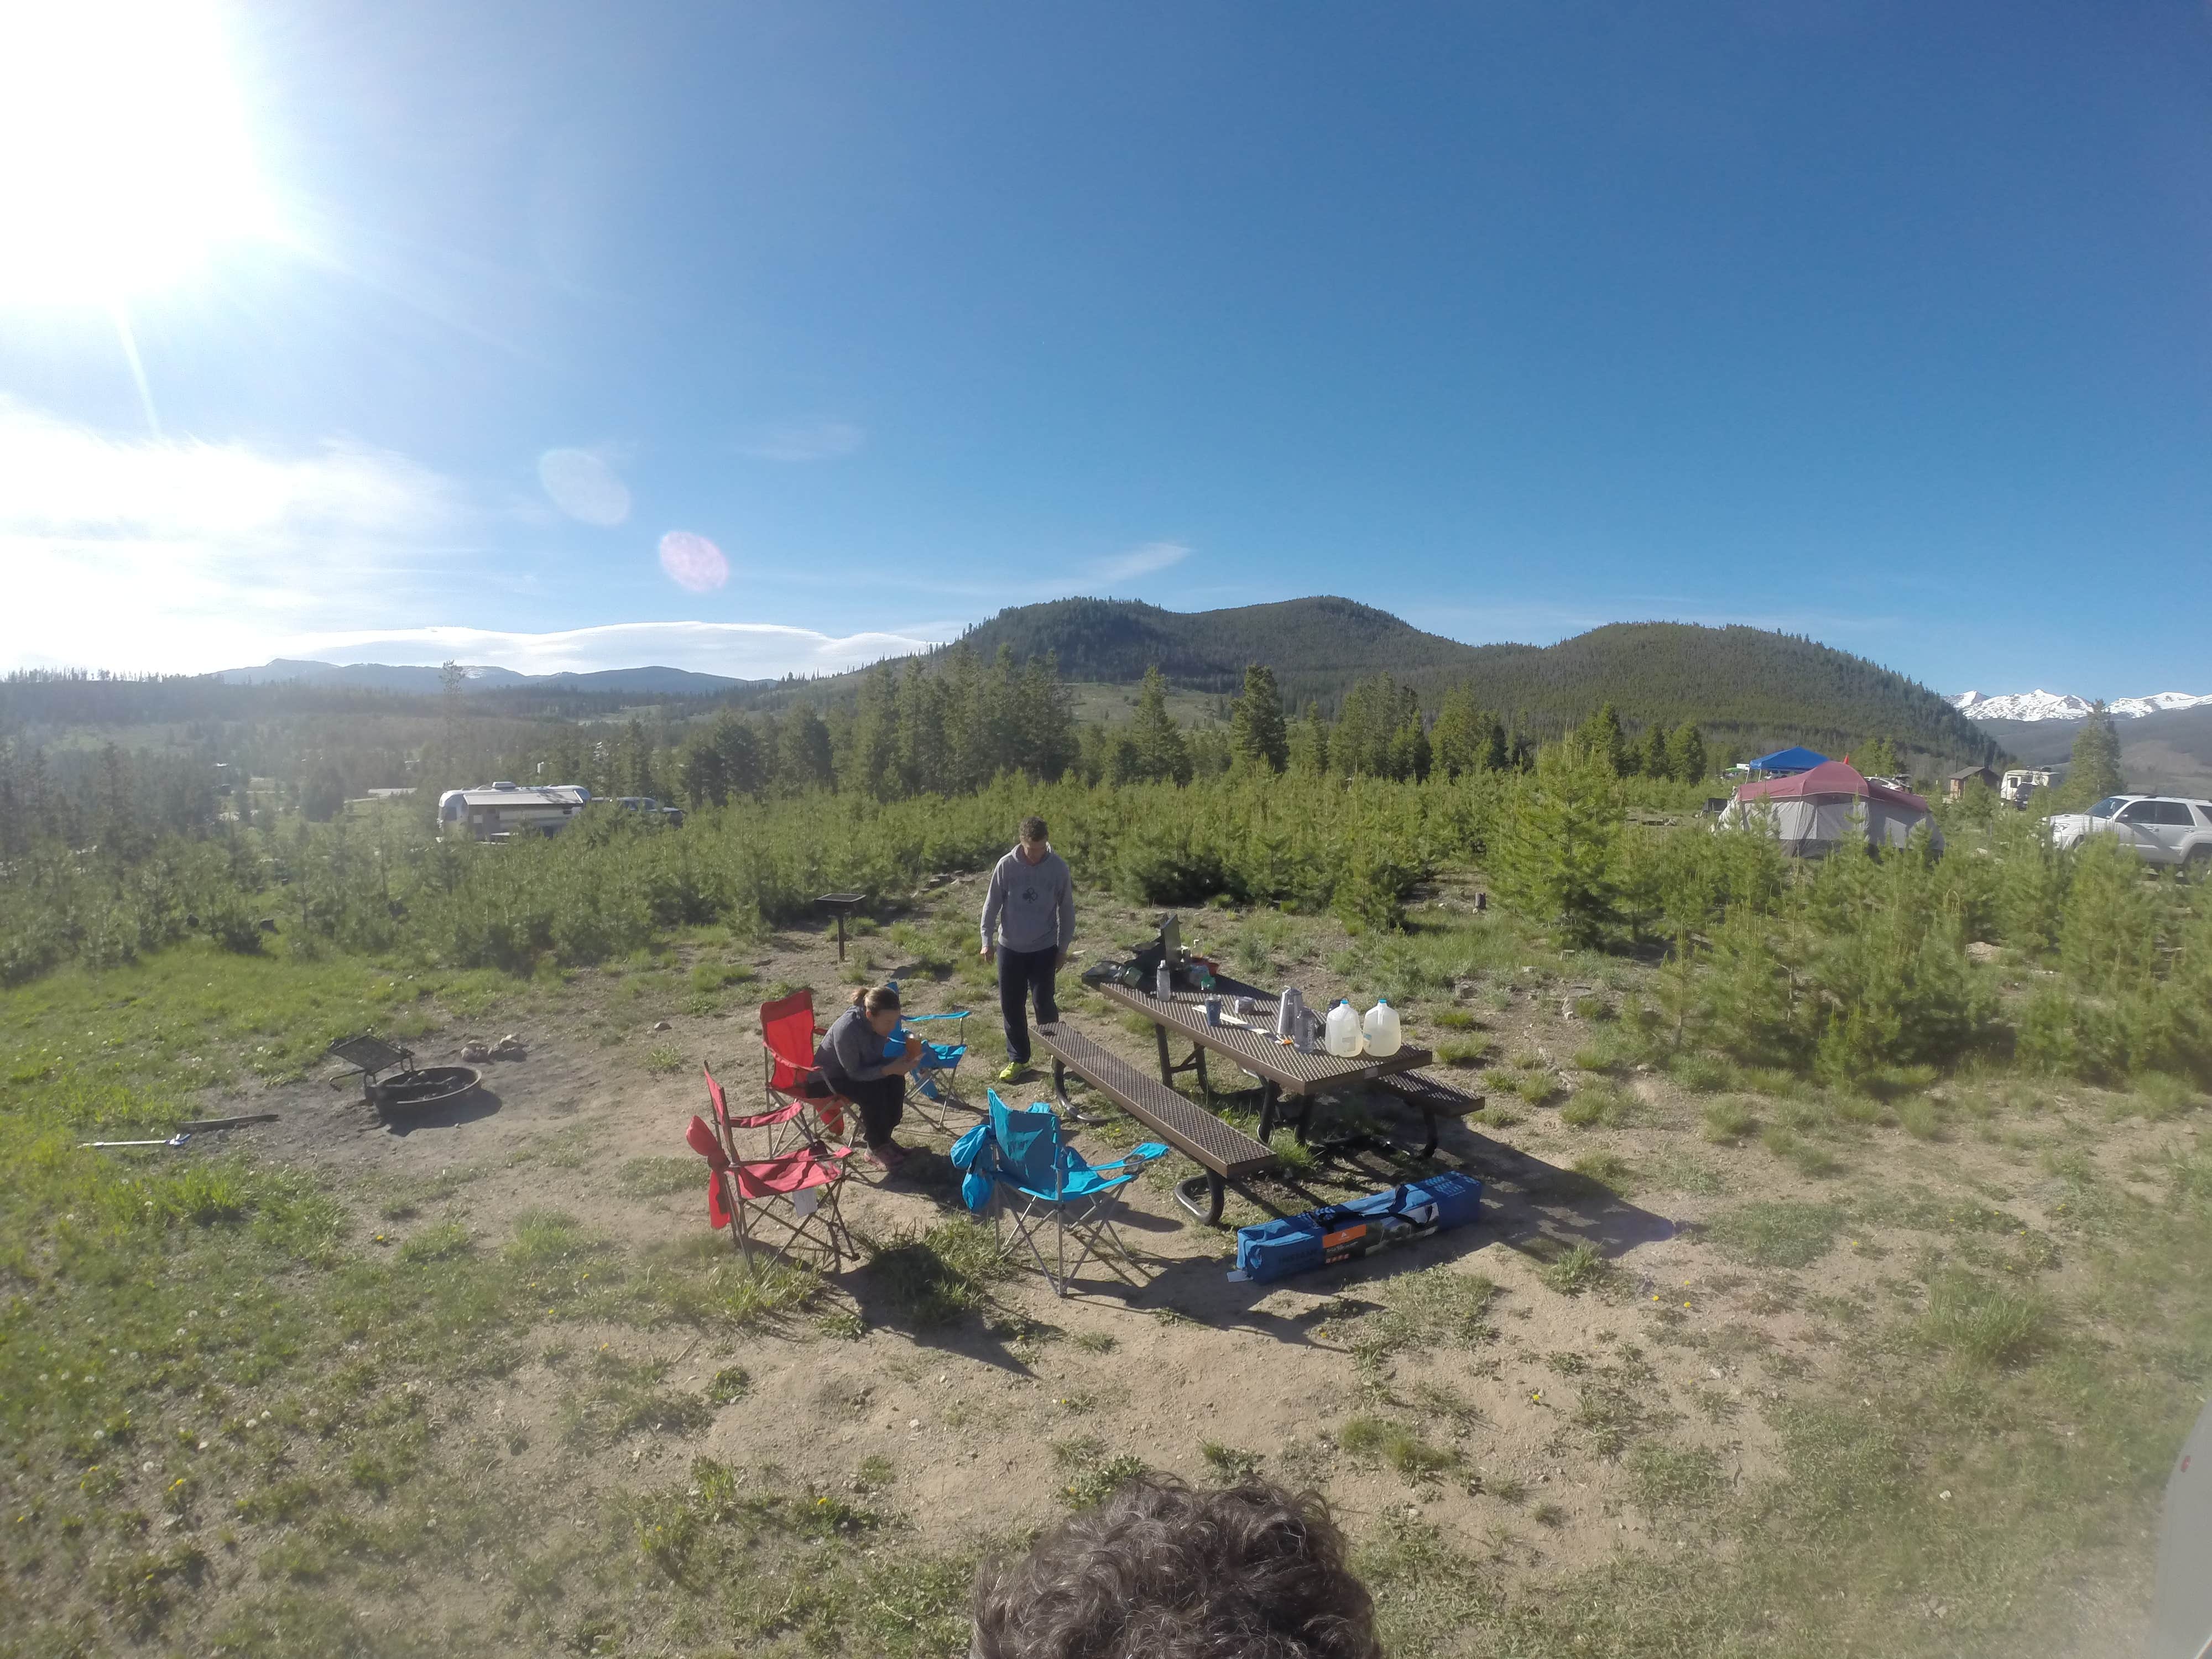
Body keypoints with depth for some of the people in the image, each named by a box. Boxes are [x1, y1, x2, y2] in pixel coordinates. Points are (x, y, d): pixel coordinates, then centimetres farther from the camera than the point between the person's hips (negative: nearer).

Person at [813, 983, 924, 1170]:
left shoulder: (878, 1023, -16)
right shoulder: (847, 1029, -37)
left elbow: (877, 1057, -2)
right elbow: (854, 1074, -29)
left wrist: (901, 1059, -21)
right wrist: (890, 1069, -36)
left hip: (861, 1066, 7)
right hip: (833, 1075, -7)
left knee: (896, 1081, -16)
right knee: (873, 1093, -28)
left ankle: (883, 1135, 2)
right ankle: (876, 1149, -8)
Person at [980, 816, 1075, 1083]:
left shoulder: (1059, 868, -10)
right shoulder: (1006, 865, -10)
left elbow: (1066, 910, 0)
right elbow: (992, 904, -1)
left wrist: (1063, 948, 2)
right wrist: (987, 940, -4)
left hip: (1044, 949, -1)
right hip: (1010, 948, 1)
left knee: (1045, 1004, 0)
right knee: (1011, 1006, 7)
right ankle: (1017, 1059, 22)